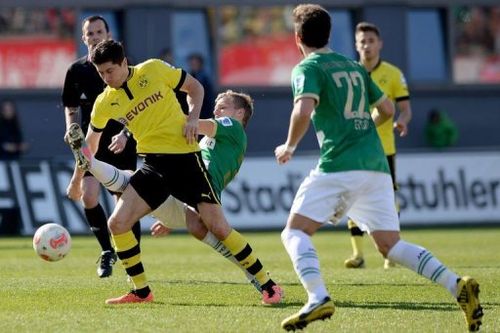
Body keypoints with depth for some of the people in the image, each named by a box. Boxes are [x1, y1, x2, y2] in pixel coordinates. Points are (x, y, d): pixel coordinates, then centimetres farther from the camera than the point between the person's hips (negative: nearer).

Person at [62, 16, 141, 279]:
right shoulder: (76, 71, 4)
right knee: (88, 196, -16)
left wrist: (125, 134, -16)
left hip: (121, 145, -2)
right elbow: (71, 108, 15)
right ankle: (107, 250, 4)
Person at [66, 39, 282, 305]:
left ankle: (267, 285, 3)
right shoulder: (105, 102, 3)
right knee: (117, 223, -11)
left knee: (218, 227, -10)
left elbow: (195, 87, 7)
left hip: (185, 158, -4)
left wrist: (192, 119, -8)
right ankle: (141, 291, 6)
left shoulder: (153, 70, -5)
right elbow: (91, 141, 19)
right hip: (153, 164, 4)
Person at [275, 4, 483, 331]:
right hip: (376, 165, 7)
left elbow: (304, 111, -18)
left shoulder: (308, 68, -1)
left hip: (339, 166, -6)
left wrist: (289, 147, -2)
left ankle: (318, 298, -23)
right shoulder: (354, 67, 21)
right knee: (390, 244, 6)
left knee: (295, 231, 0)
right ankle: (457, 285, -12)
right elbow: (387, 109, 27)